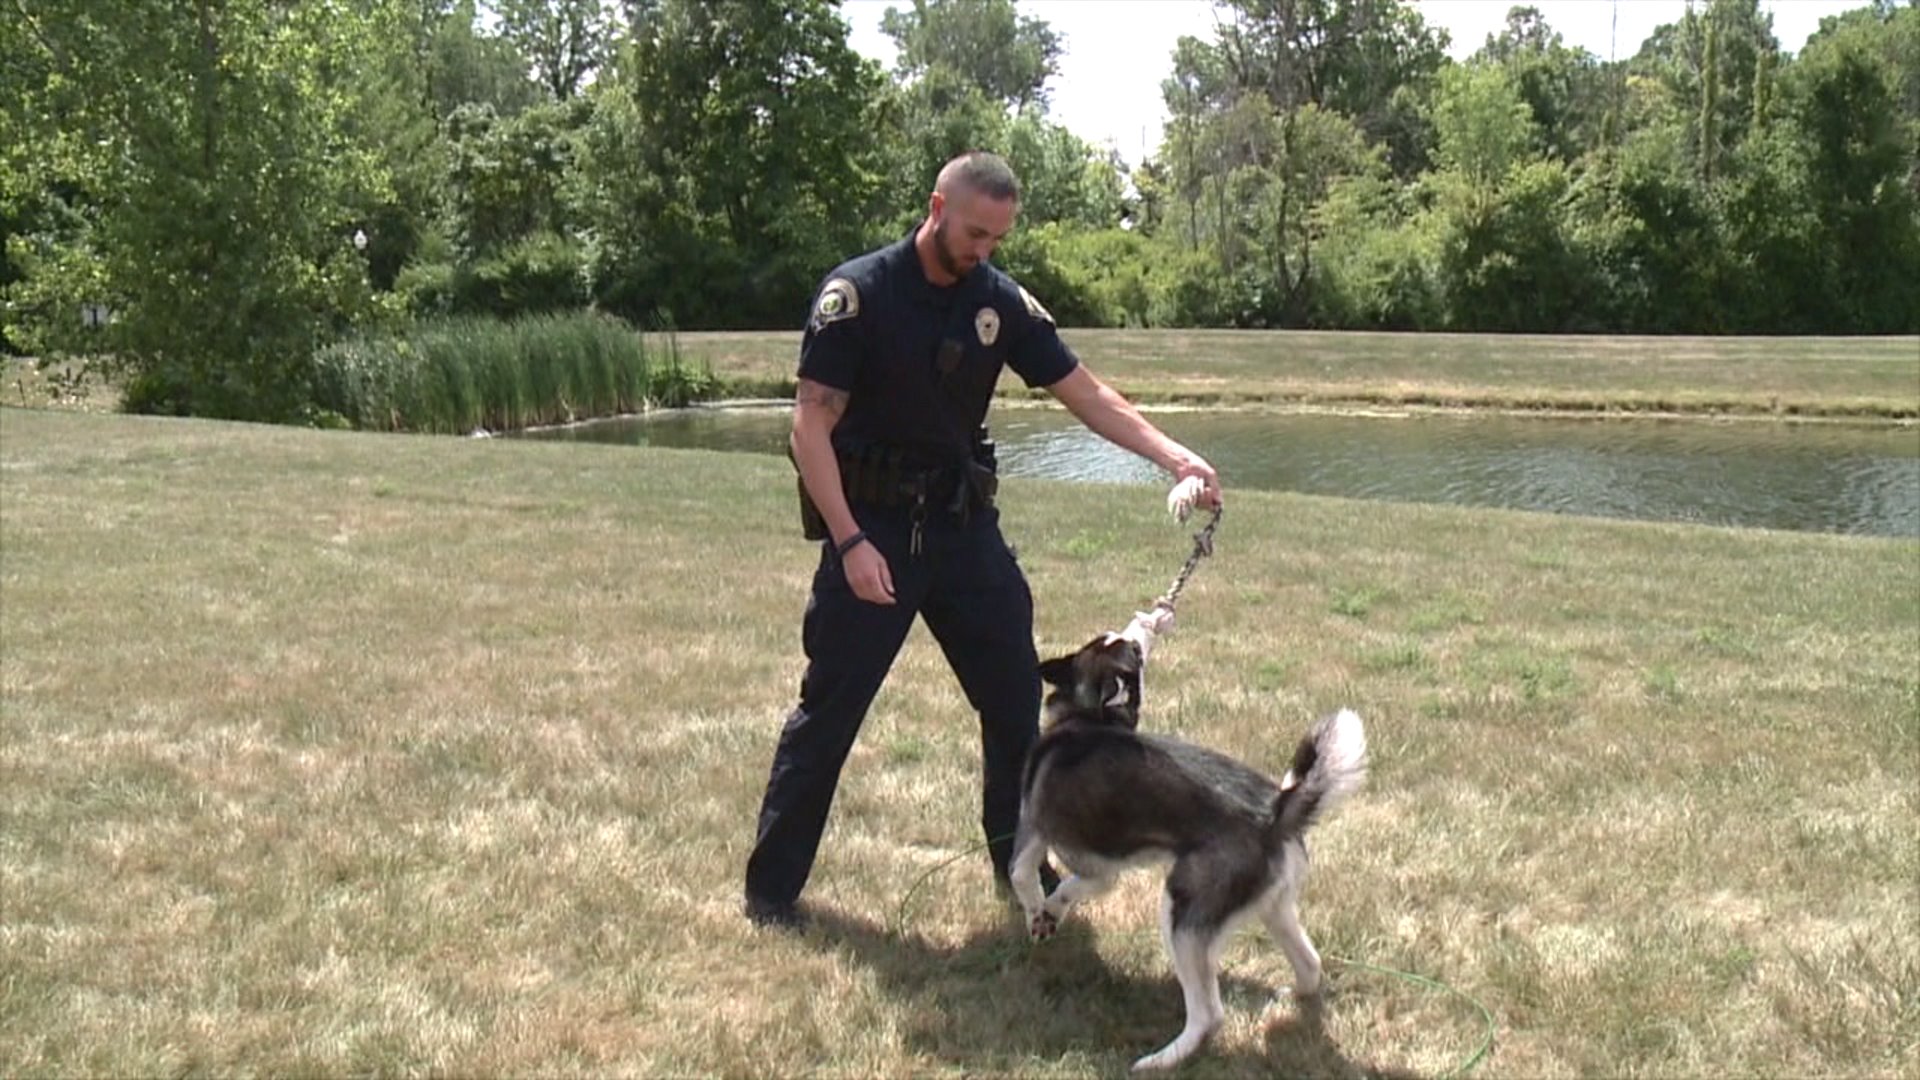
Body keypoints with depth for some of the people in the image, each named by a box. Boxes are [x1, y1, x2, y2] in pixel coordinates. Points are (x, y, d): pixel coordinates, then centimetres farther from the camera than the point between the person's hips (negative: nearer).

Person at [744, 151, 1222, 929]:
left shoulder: (1003, 303, 1)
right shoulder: (858, 293, -13)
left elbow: (1087, 395, 1)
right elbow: (812, 427, -14)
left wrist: (1172, 455, -14)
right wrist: (849, 543, -21)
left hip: (964, 522, 5)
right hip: (871, 527, -5)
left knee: (1015, 698, 9)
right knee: (828, 711, 0)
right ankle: (772, 887, 13)